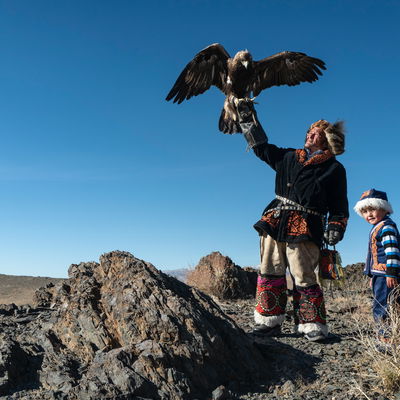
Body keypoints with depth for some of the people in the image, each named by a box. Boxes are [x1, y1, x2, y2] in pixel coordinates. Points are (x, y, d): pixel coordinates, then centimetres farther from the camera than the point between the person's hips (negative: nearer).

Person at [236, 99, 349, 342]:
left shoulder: (334, 169, 8)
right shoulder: (289, 157, 21)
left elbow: (339, 207, 6)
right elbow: (261, 146, 28)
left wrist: (335, 230, -7)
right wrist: (248, 118, 26)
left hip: (305, 228, -5)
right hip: (275, 222, 5)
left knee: (304, 278, -9)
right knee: (270, 274, 2)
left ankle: (313, 326, 1)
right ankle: (269, 322, 9)